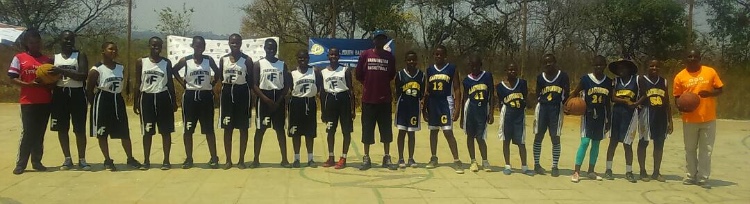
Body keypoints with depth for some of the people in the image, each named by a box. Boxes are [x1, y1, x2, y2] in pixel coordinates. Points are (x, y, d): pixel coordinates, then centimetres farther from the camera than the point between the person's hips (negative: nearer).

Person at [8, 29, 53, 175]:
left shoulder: (47, 60, 11)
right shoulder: (19, 58, 2)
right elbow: (12, 78, -2)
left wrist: (49, 83, -8)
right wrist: (27, 84, -17)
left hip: (45, 102, 3)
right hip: (28, 101, -3)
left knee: (40, 133, 7)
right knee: (27, 132, -7)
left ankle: (37, 161, 14)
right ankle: (20, 164, 1)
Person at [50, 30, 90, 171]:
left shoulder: (80, 56, -1)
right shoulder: (54, 58, 8)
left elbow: (83, 76, -15)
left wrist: (63, 71, -23)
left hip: (77, 94, -3)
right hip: (59, 94, 3)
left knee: (80, 129, -2)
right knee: (62, 129, 6)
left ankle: (82, 160, 7)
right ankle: (67, 159, 17)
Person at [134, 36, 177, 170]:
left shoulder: (166, 63, 3)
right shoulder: (141, 62, 2)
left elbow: (170, 82, 7)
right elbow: (138, 83, 5)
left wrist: (174, 101, 3)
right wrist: (136, 102, 2)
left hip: (163, 97, 0)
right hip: (147, 98, 0)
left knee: (166, 131, 3)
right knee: (147, 132, 5)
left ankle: (166, 160, 10)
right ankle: (146, 160, 15)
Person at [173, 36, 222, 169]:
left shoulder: (209, 60, 1)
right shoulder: (185, 61, -3)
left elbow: (218, 73, 14)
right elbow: (174, 71, 12)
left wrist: (212, 85, 3)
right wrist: (183, 84, 3)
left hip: (206, 96, 1)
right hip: (190, 96, 0)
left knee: (209, 129, 4)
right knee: (188, 129, 3)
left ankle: (214, 158, 9)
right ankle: (189, 158, 13)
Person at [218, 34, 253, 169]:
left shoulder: (247, 60, -3)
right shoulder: (223, 59, 6)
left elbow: (250, 80, -2)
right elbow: (219, 78, 10)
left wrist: (252, 99, -7)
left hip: (242, 92, -2)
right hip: (227, 93, 3)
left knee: (243, 128, 3)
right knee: (227, 129, 5)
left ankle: (241, 160, 12)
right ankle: (228, 160, 14)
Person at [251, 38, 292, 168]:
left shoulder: (282, 64, 6)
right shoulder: (258, 64, -1)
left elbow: (287, 85, 3)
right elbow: (254, 85, -6)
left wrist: (279, 100, -9)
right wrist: (266, 99, -15)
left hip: (279, 99, 2)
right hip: (263, 99, -2)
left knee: (280, 129, 5)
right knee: (260, 129, 1)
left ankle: (284, 159, 9)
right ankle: (256, 159, 7)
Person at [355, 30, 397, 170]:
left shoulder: (389, 56, 3)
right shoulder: (365, 55, 0)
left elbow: (392, 75, 11)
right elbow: (358, 74, 4)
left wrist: (382, 84, 9)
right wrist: (369, 84, 7)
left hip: (384, 99, 1)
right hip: (368, 98, -1)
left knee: (386, 129, 6)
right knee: (367, 129, 4)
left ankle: (387, 159, 14)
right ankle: (366, 159, 12)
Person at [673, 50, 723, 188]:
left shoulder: (710, 72, 0)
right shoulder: (680, 76, 0)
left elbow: (720, 90, 5)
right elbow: (677, 96, 4)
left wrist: (709, 93, -16)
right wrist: (680, 107, -17)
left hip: (708, 118, 0)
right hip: (690, 119, 1)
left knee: (706, 150, 3)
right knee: (690, 149, 10)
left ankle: (703, 178, 9)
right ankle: (691, 176, 21)